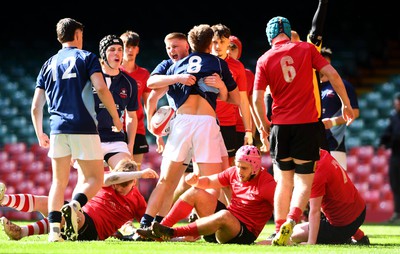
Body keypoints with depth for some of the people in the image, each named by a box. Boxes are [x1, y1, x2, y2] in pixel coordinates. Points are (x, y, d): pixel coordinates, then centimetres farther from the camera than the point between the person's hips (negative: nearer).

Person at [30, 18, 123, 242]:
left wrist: (40, 135, 30)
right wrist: (116, 118, -1)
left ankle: (54, 227, -7)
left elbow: (36, 107, 16)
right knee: (94, 179, 3)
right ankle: (74, 206, -27)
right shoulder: (87, 57, 6)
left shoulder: (48, 65, 18)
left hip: (58, 130, 4)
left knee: (59, 182, 10)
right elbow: (101, 89, -10)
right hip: (84, 127, -4)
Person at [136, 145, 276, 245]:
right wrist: (196, 181, -8)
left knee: (224, 215, -40)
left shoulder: (266, 183, -18)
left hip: (244, 234, -8)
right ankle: (157, 231, -12)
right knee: (195, 192, -2)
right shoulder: (234, 172, 4)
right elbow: (209, 181, 15)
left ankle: (172, 233, -40)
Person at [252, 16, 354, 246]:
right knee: (304, 181, 2)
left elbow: (257, 99, -1)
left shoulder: (265, 60, 2)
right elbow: (332, 74, -4)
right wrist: (346, 104, 7)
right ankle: (291, 221, -21)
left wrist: (264, 126, 12)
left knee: (284, 181, 15)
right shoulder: (306, 49, 2)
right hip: (308, 123, -1)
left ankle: (280, 231, 12)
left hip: (280, 125, 1)